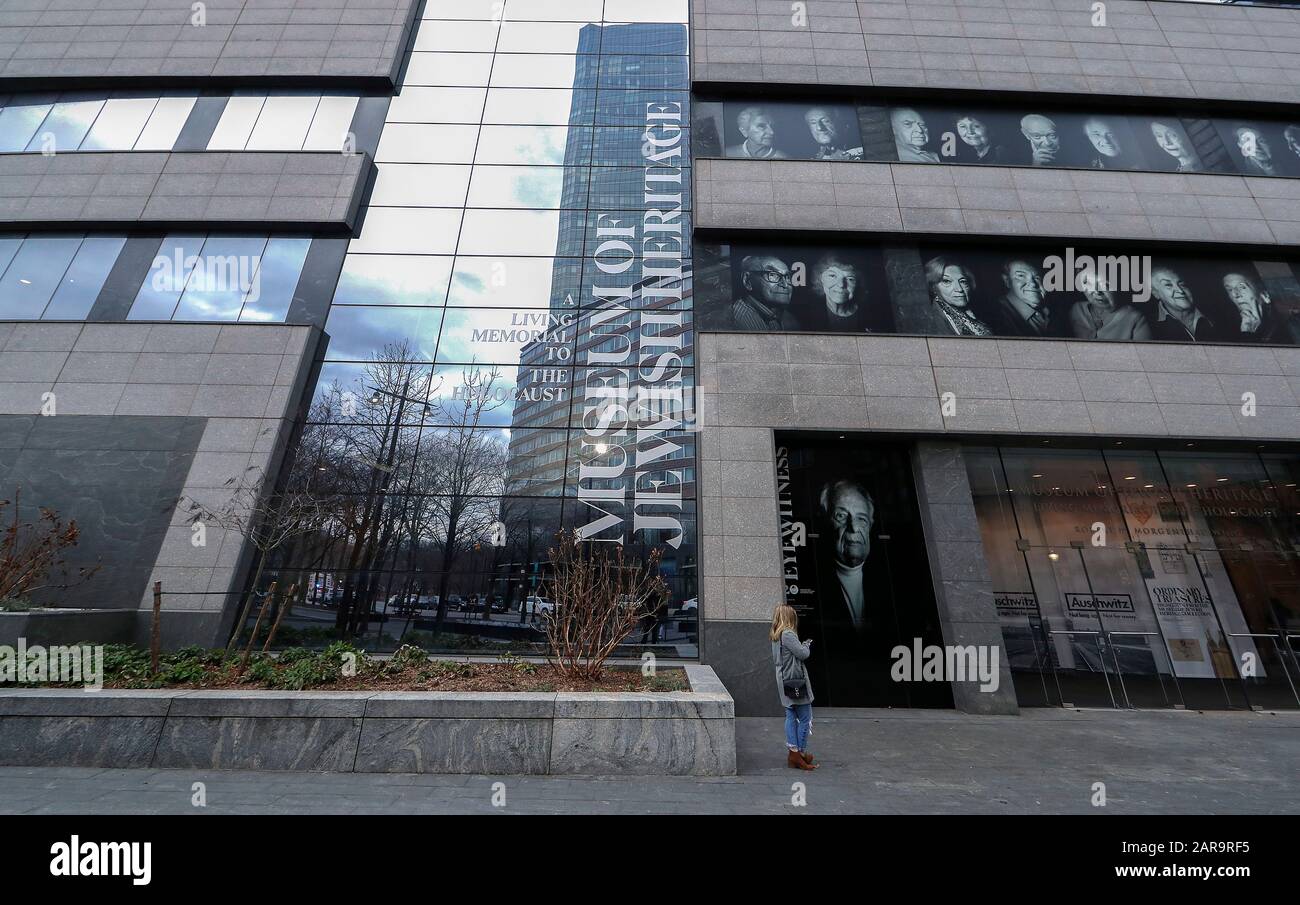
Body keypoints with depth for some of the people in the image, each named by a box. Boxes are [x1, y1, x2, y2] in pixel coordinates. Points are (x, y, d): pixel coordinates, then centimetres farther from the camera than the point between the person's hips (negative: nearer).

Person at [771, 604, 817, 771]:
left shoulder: (775, 636, 11)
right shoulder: (788, 634, -19)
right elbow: (803, 654, -19)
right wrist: (807, 644, 4)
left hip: (785, 683, 9)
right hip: (796, 681, -9)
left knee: (791, 717, 12)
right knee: (805, 718, 2)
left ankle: (792, 754, 17)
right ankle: (801, 754, 9)